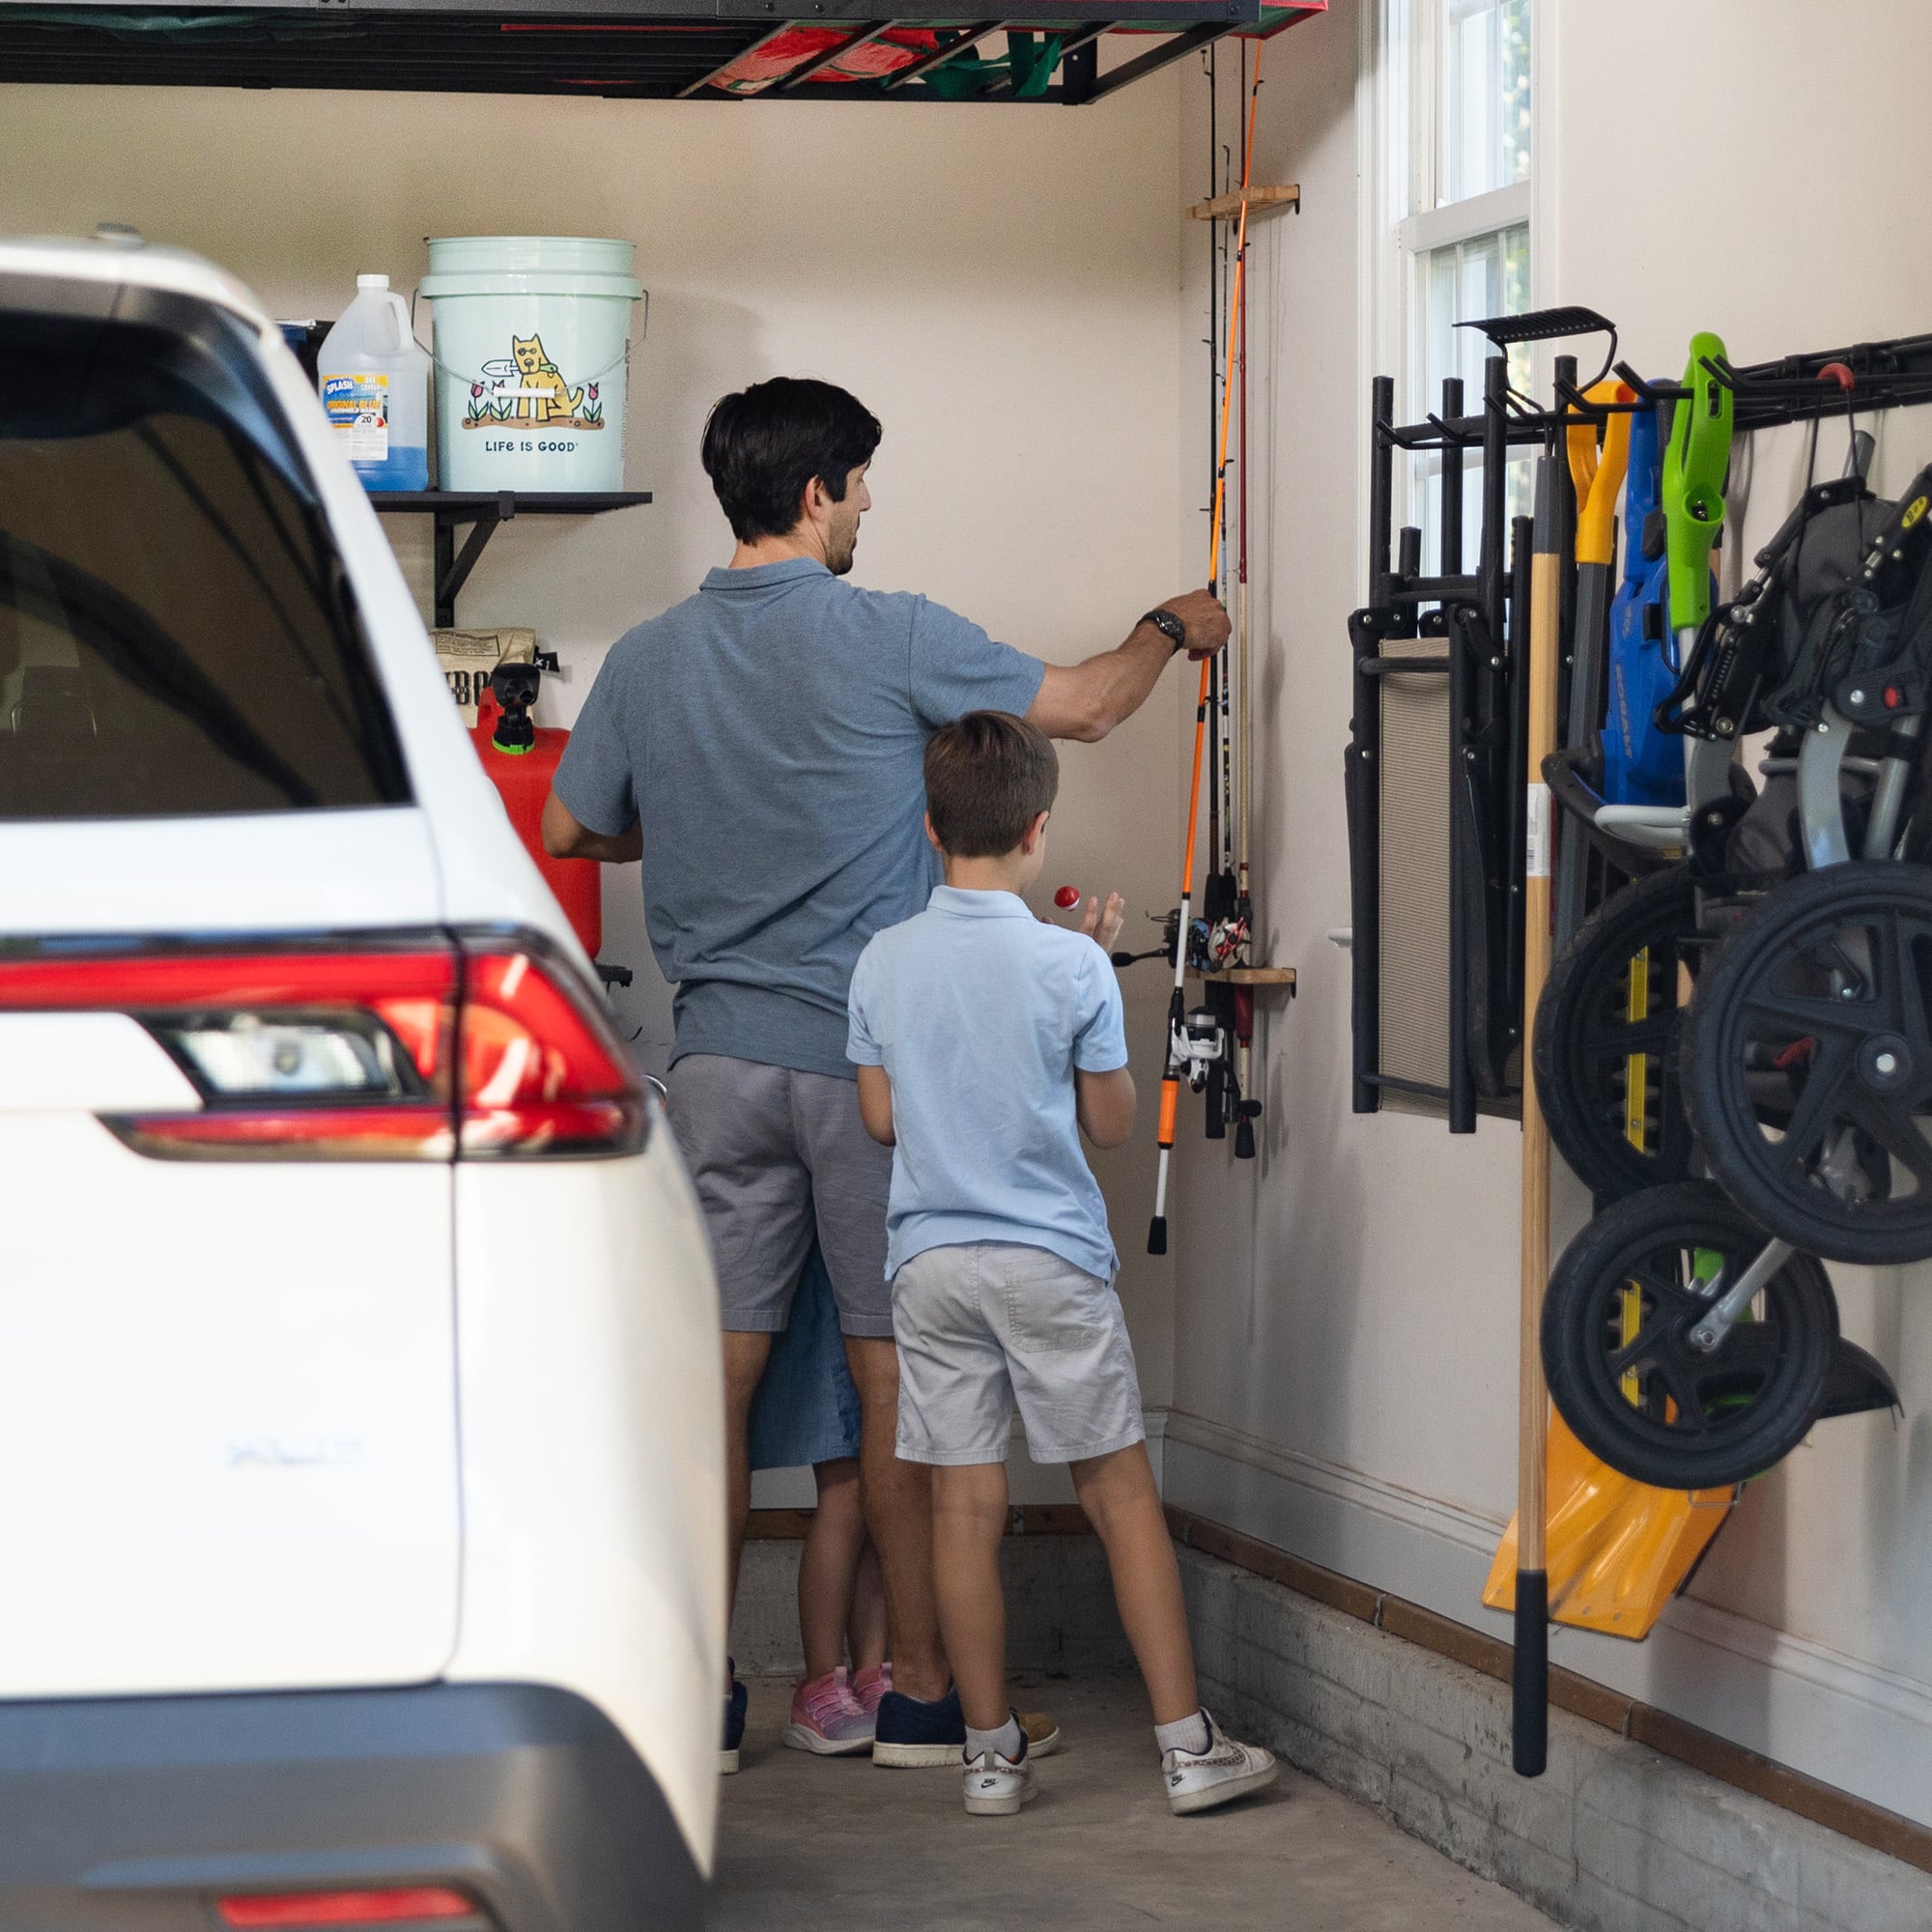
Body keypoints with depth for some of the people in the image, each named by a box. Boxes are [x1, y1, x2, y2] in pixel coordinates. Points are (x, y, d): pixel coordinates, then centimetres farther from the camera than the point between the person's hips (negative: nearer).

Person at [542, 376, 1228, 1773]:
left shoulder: (648, 660, 4)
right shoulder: (890, 637, -8)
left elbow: (570, 830, 15)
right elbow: (1084, 708, 3)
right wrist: (1171, 632, 23)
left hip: (720, 1059, 4)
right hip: (869, 1058, -4)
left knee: (719, 1372, 5)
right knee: (894, 1371, 3)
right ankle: (923, 1692, 9)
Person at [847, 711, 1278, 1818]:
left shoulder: (884, 964, 0)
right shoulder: (1072, 966, -10)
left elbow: (881, 1119, 8)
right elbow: (1112, 1124, -1)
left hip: (931, 1260, 3)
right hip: (1052, 1258, -3)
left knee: (966, 1507, 5)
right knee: (1121, 1495, 4)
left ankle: (992, 1754, 9)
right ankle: (1187, 1745, 5)